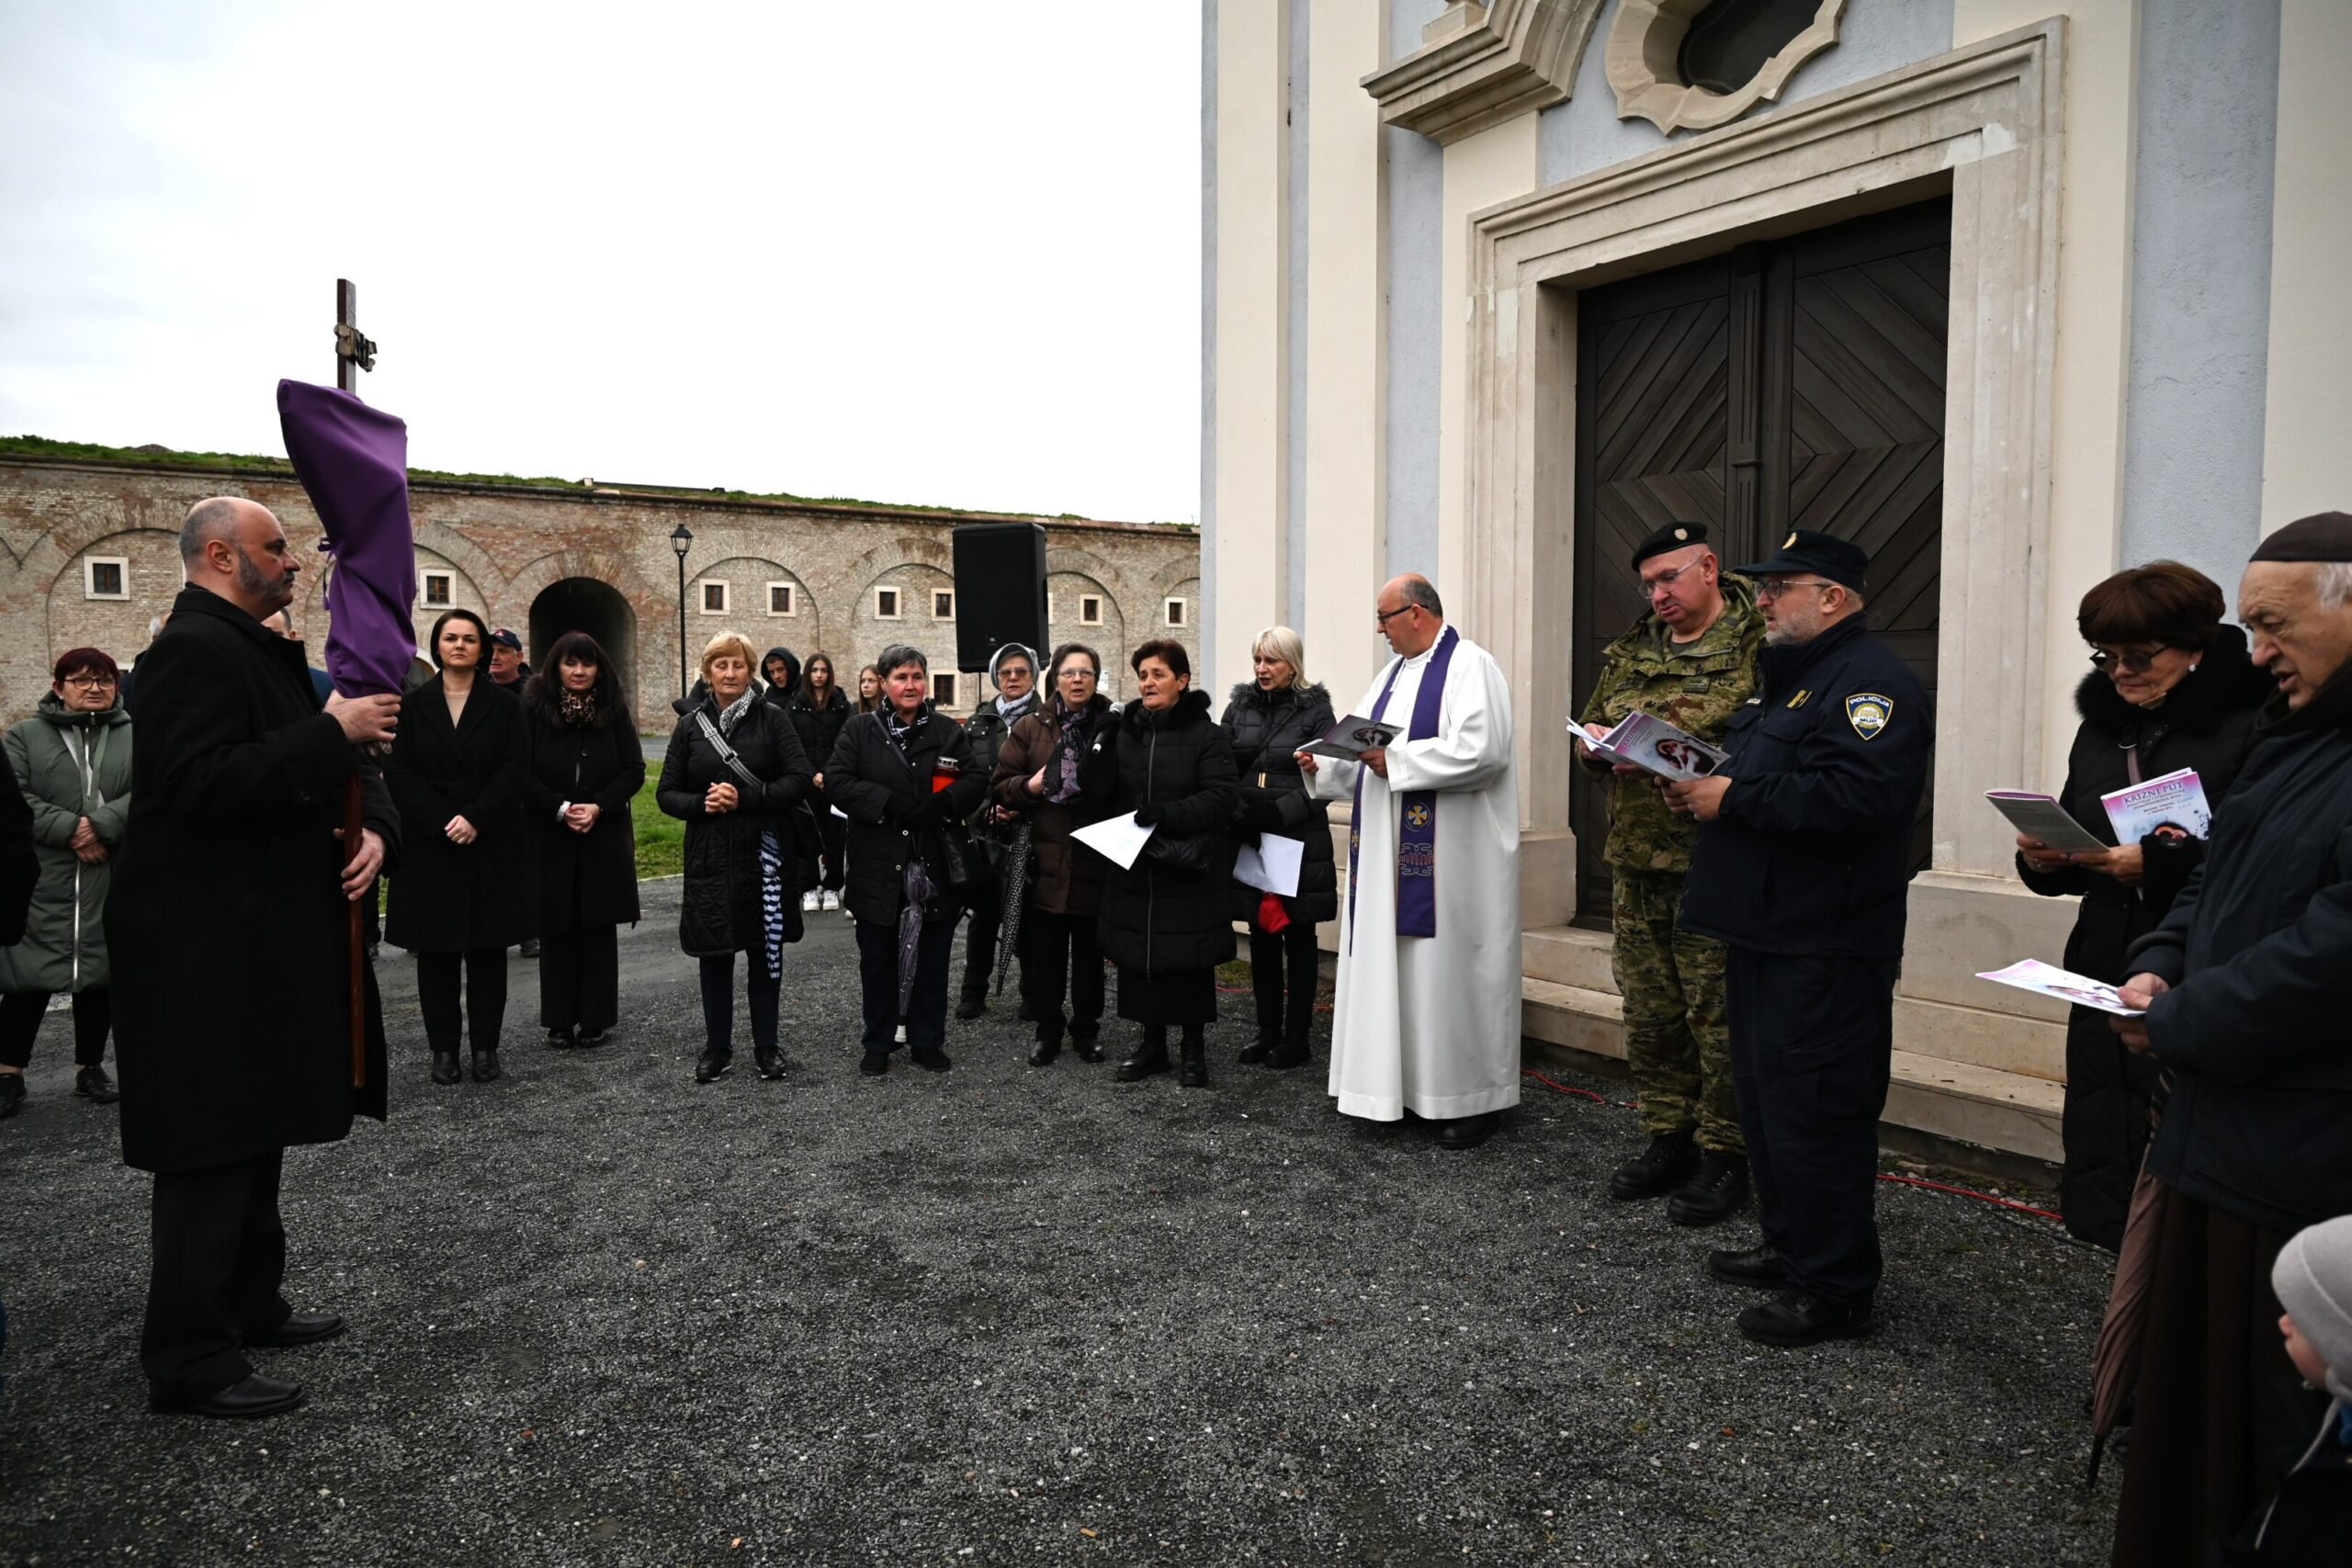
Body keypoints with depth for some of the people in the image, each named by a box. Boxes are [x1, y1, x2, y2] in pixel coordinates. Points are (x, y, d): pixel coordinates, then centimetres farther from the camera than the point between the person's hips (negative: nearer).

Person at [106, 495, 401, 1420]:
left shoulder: (255, 649, 15)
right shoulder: (195, 647, -15)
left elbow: (302, 770, 17)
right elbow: (200, 783, -27)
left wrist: (373, 826, -3)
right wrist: (332, 732, -25)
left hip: (259, 940, 10)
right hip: (207, 950, -10)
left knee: (254, 1133, 19)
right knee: (212, 1152, -3)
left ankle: (249, 1305, 32)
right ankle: (189, 1362, 8)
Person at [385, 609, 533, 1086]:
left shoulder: (504, 704, 3)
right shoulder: (413, 705, 5)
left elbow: (515, 769, -4)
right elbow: (399, 773, -1)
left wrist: (476, 818, -16)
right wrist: (441, 822, -14)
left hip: (492, 847, 0)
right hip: (430, 846, 1)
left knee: (487, 948, 4)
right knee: (436, 949, 3)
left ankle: (485, 1045, 12)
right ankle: (444, 1047, 12)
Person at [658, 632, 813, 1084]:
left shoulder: (772, 719, -1)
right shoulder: (691, 725, 6)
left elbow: (799, 781, -8)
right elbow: (667, 793, 6)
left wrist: (744, 798, -18)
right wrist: (702, 803, -14)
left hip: (764, 854, -1)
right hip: (710, 857, 2)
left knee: (766, 952, 7)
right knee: (715, 954, 7)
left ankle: (766, 1046, 20)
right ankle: (717, 1047, 22)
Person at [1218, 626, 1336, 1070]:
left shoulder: (1315, 709, -4)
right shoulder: (1240, 706, 8)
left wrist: (1279, 810, -20)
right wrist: (1236, 809, -12)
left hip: (1298, 841, -4)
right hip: (1249, 841, 4)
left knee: (1298, 938, 6)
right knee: (1261, 935, 10)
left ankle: (1296, 1036, 14)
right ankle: (1267, 1030, 20)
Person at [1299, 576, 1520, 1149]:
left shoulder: (1470, 667, -10)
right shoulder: (1395, 672, 16)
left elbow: (1480, 751, -23)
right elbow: (1365, 745, 17)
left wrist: (1395, 761, -19)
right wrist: (1325, 766, -2)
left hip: (1448, 857, -8)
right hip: (1391, 852, 8)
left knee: (1449, 967, -2)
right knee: (1396, 965, 10)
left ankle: (1470, 1099, 9)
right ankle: (1405, 1084, 20)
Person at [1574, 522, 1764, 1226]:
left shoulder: (1757, 647, -6)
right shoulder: (1632, 651, 15)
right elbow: (1589, 726, 19)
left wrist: (1680, 755, -23)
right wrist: (1605, 745, -3)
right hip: (1637, 863, 7)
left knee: (1719, 1016, 0)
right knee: (1650, 1011, 14)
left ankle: (1724, 1155, 14)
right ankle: (1668, 1139, 28)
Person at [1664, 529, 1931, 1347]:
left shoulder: (1871, 682, -14)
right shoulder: (1788, 676, 19)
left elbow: (1855, 796, -28)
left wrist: (1733, 798, -21)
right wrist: (1700, 786, 5)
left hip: (1823, 950, -10)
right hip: (1763, 934, 11)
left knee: (1811, 1112, -4)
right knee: (1764, 1098, 18)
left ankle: (1834, 1288, 8)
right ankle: (1789, 1245, 32)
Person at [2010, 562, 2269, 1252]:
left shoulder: (2250, 724, -9)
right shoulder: (2103, 725, 14)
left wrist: (2158, 862, -25)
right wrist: (2044, 860, -1)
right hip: (2107, 984, 7)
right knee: (2104, 1172, 12)